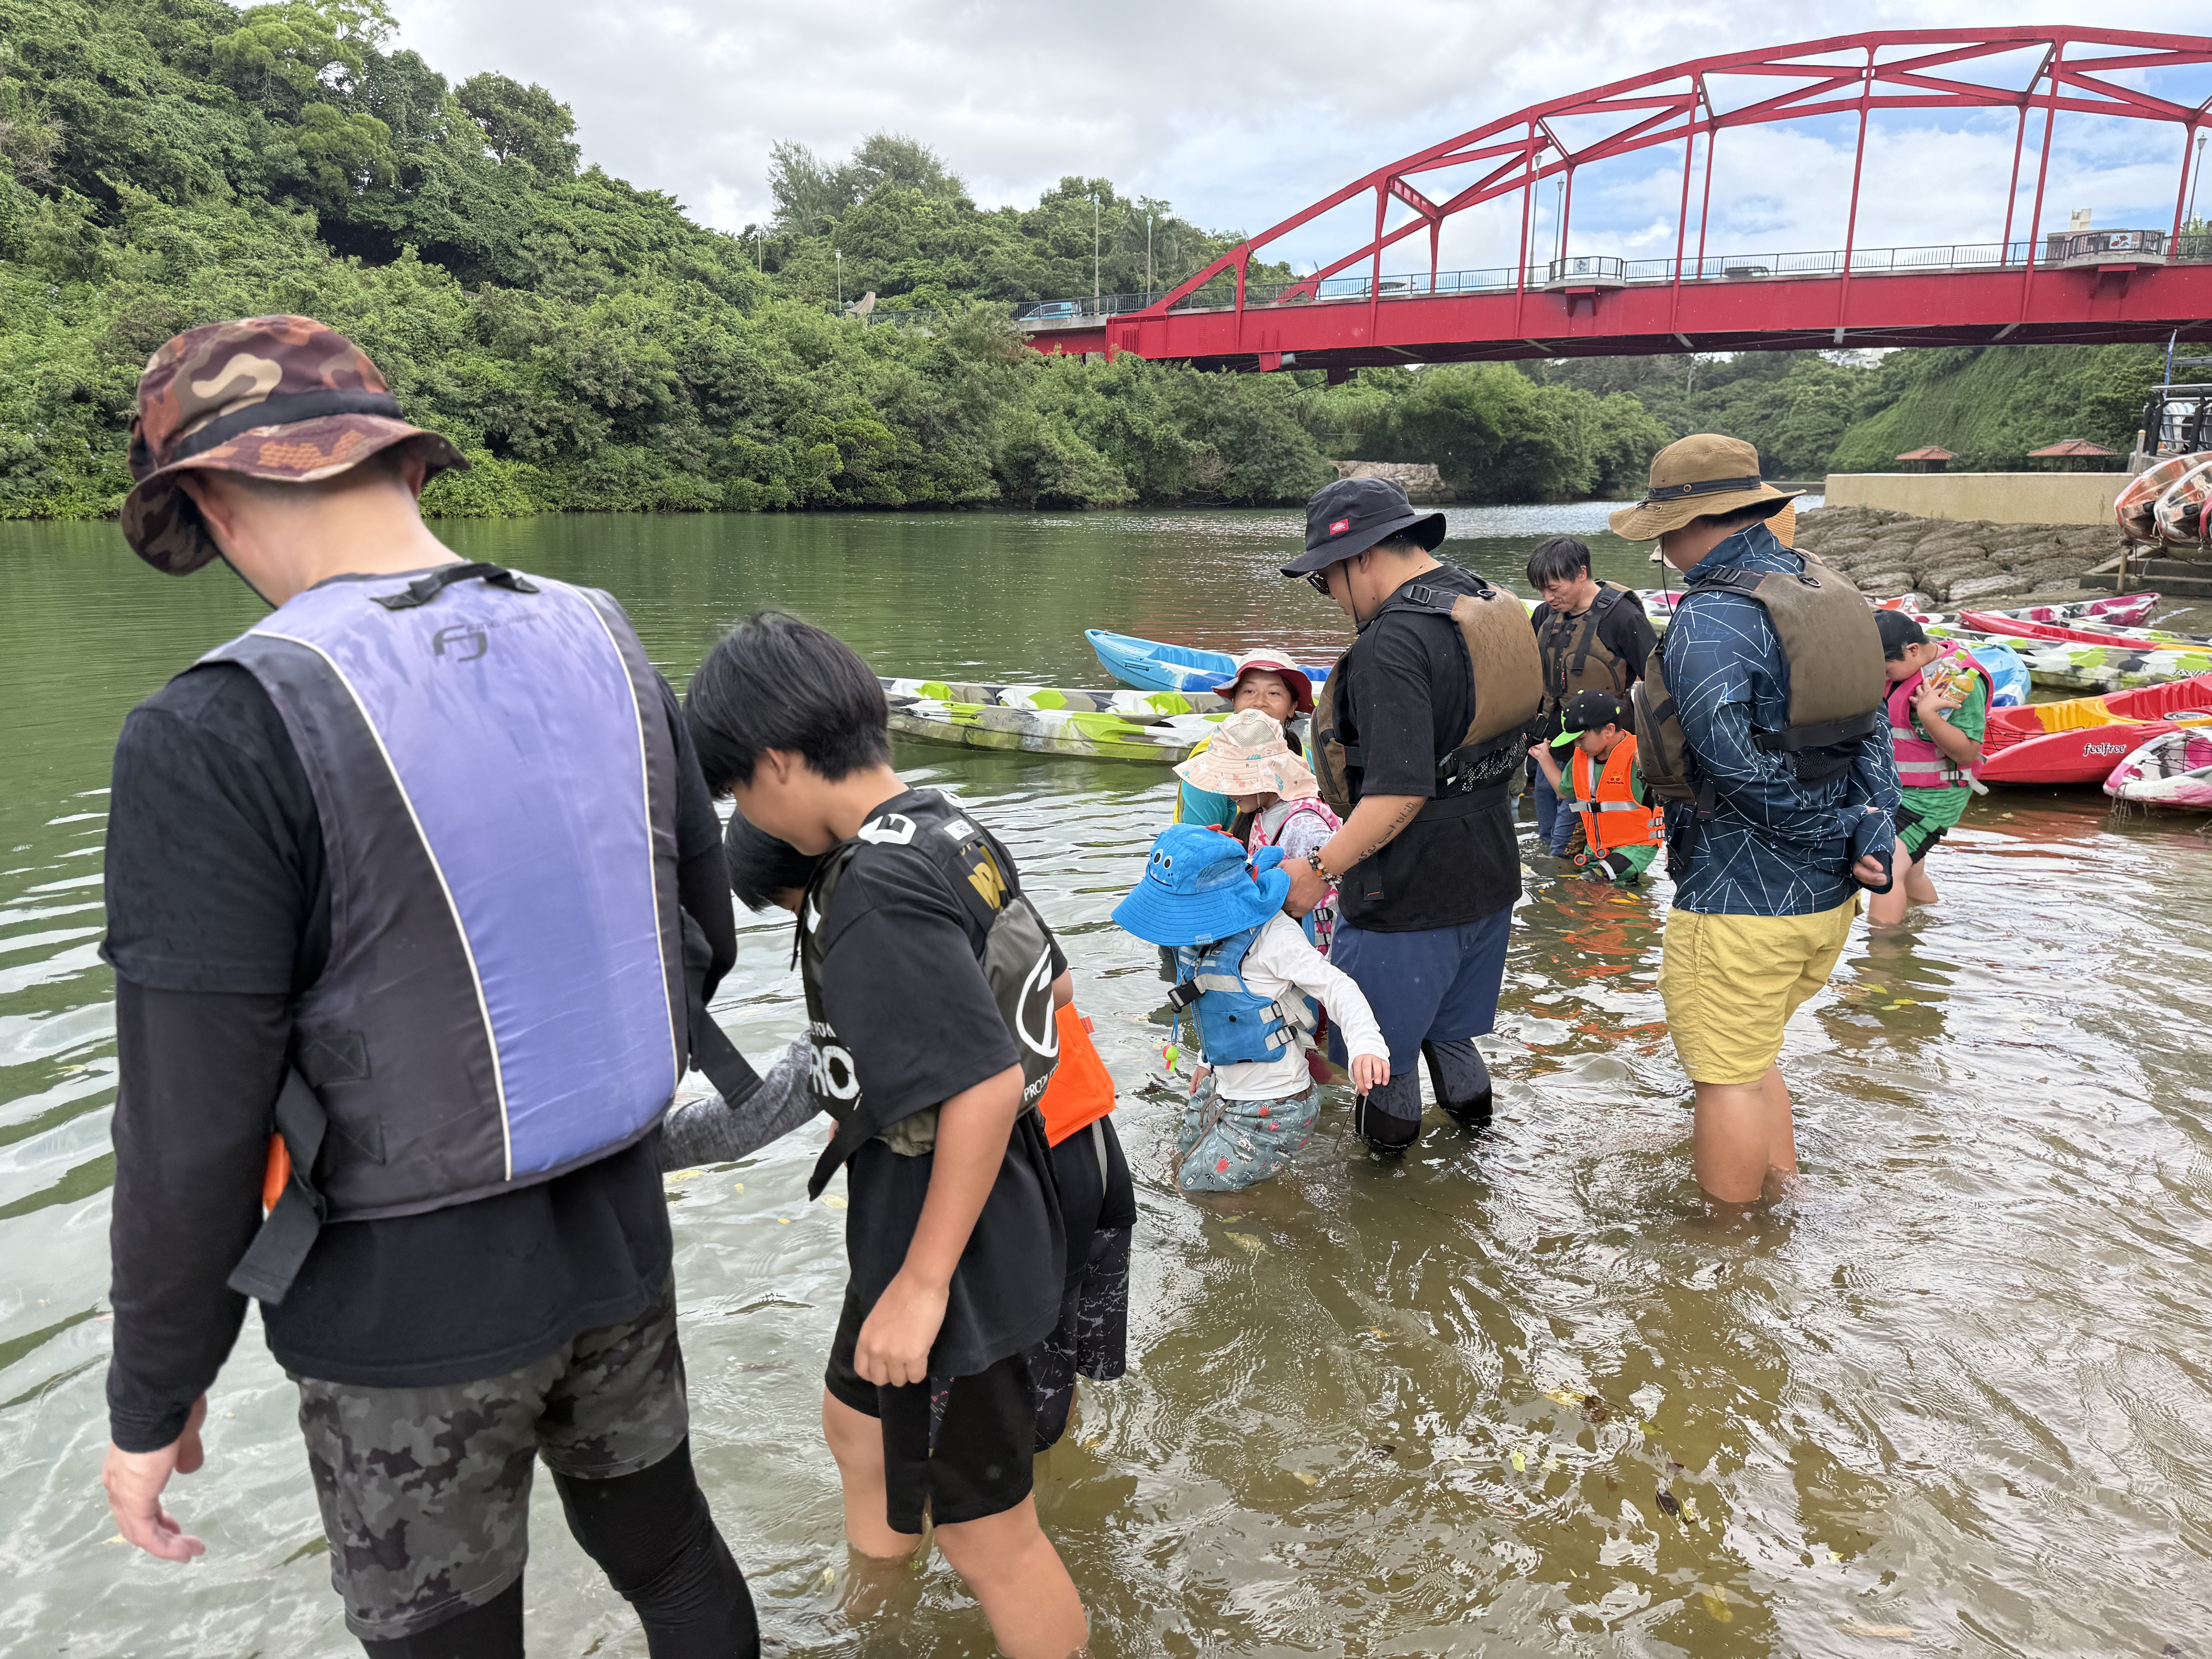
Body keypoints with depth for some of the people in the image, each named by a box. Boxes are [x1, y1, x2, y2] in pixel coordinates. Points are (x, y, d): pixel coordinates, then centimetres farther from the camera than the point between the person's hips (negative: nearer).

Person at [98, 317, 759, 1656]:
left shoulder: (219, 735, -22)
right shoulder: (605, 646, -6)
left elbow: (193, 1131, -19)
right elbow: (706, 930, 4)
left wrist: (154, 1397, -3)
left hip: (411, 1309, -4)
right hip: (620, 1243, 5)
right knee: (664, 1540, 25)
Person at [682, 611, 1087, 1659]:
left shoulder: (874, 895, -28)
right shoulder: (953, 834, 1)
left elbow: (989, 1084, -32)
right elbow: (1046, 982, 12)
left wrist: (922, 1282, -25)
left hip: (951, 1241, -11)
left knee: (986, 1536, 8)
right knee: (858, 1425, 31)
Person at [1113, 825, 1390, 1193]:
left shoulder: (1273, 937, -29)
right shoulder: (1201, 931, -2)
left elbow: (1336, 987, -30)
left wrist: (1367, 1046, -47)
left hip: (1273, 1109, -9)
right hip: (1223, 1089, 10)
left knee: (1196, 1185, 2)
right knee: (1181, 1167, 26)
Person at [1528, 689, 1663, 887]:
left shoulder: (1638, 757, -19)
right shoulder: (1580, 757, 4)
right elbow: (1564, 791, 21)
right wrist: (1545, 758, 18)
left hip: (1637, 845, -7)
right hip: (1597, 847, 7)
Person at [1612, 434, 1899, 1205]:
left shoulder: (1708, 619, -20)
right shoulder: (1823, 588, 8)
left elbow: (1734, 762, -26)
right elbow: (1872, 726, 4)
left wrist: (1831, 835, -14)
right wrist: (1871, 824, -5)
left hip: (1742, 896, -9)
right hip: (1828, 895, 9)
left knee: (1727, 1075, 6)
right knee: (1755, 1053, 25)